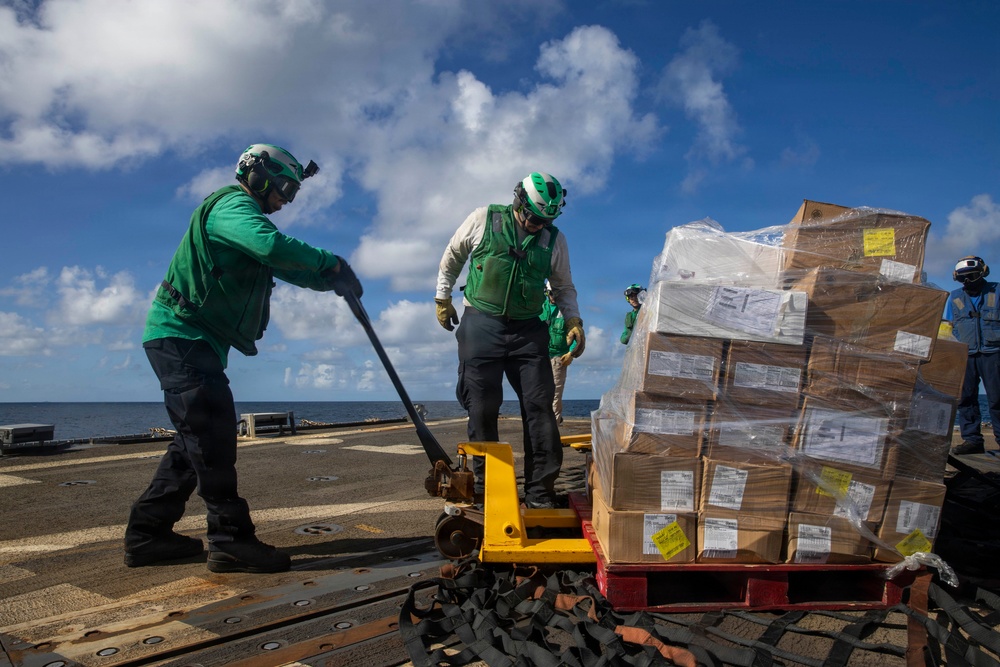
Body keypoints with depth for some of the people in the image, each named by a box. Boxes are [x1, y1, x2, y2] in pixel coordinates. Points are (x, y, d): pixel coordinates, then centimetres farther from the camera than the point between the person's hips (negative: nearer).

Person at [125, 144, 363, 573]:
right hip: (182, 336, -11)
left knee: (197, 440, 12)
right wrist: (331, 263, -22)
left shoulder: (242, 213, 23)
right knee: (212, 436, -13)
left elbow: (285, 266, 20)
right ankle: (231, 540, -10)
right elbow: (274, 246, -32)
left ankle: (147, 534, 19)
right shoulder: (232, 205, -11)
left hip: (196, 342, 11)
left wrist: (331, 280, 4)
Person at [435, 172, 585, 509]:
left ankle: (540, 493, 2)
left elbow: (564, 288, 16)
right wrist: (443, 298, 14)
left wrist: (573, 321, 2)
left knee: (540, 408, -4)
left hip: (528, 330, 2)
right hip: (481, 325, -2)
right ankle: (484, 485, 14)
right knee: (482, 408, 0)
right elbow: (452, 257, 13)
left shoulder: (554, 239, 6)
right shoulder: (483, 219, 0)